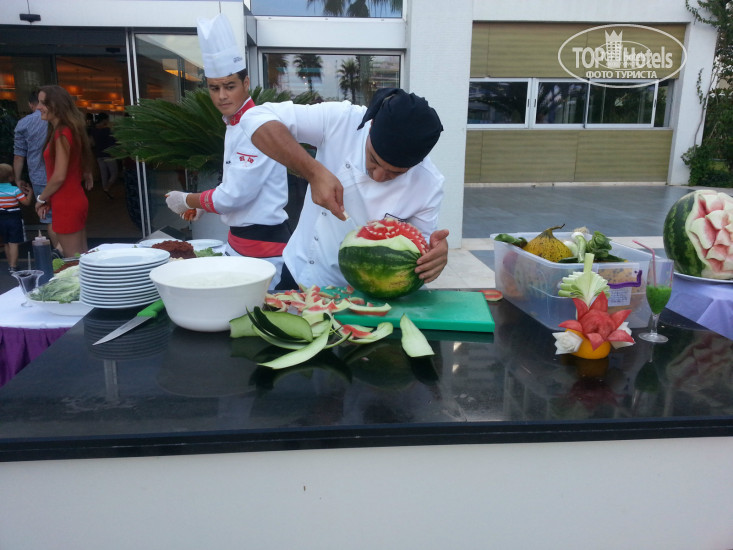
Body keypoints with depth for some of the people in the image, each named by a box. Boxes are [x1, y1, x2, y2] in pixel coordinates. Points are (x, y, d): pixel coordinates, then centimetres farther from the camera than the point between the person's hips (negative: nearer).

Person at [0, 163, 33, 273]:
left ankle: (10, 264, 28)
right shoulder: (15, 190, -14)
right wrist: (30, 192, 0)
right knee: (13, 244, -4)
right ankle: (13, 266, -7)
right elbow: (27, 202, -12)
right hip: (14, 218, -5)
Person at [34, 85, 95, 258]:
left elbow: (59, 176, -19)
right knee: (82, 254, 14)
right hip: (76, 200, 9)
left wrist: (41, 199, -4)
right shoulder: (70, 130, 11)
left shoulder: (61, 134, -17)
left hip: (66, 205, -9)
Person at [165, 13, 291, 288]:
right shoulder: (235, 124, 11)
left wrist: (187, 200, -6)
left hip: (262, 244, -9)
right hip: (239, 239, 9)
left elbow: (234, 195, -22)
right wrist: (203, 203, 9)